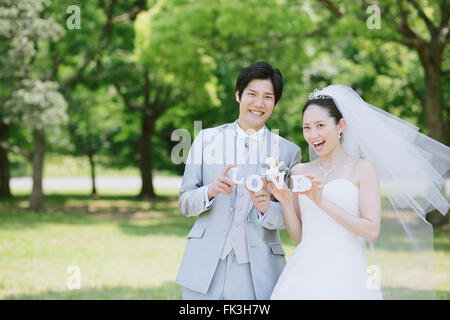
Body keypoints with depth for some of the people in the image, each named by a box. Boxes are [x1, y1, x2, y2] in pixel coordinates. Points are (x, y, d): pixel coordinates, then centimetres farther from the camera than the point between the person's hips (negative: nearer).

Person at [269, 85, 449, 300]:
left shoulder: (363, 169, -2)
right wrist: (286, 202, -5)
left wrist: (322, 203, -14)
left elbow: (372, 231, -10)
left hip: (344, 274, -4)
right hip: (303, 273, 4)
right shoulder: (299, 172, 11)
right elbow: (298, 235, 12)